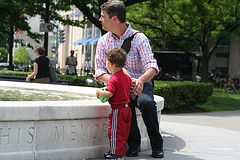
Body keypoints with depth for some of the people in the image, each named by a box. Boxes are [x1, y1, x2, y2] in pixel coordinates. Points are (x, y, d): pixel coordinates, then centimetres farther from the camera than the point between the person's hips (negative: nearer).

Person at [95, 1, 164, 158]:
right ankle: (133, 144, -16)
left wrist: (141, 80, -43)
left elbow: (152, 66, -19)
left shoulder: (139, 38, -8)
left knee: (147, 102, -34)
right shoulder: (103, 42, 1)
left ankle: (157, 146, -17)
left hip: (140, 84, -1)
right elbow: (99, 72, -5)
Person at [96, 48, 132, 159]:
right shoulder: (127, 77, 9)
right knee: (123, 132, 14)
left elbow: (109, 94, -25)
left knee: (116, 132, -2)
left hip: (117, 109, -9)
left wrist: (99, 92, -10)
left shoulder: (114, 79, -18)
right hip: (127, 108, 9)